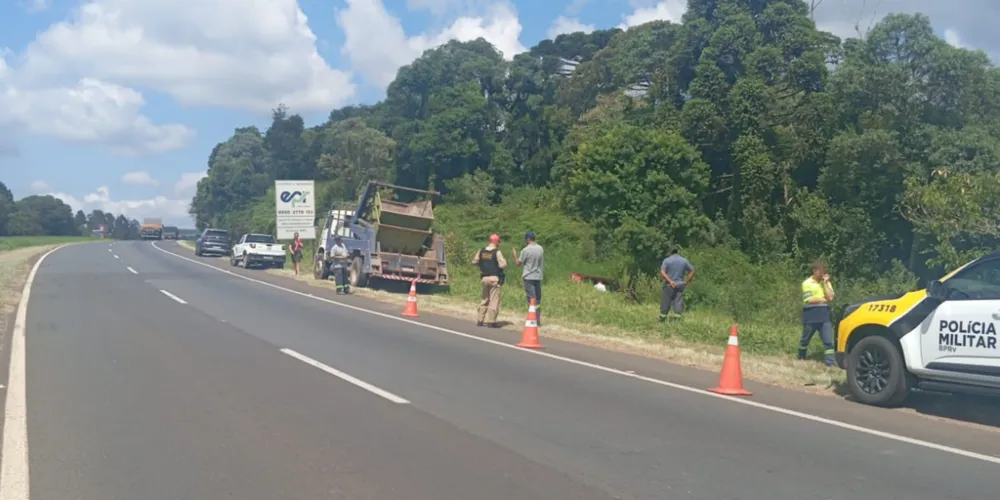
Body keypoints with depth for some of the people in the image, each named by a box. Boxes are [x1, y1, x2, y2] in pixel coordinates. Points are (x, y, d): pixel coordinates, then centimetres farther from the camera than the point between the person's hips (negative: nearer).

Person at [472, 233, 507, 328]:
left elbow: (474, 261, 12)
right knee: (494, 300, -1)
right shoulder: (497, 252, -12)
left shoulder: (481, 251, 6)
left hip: (484, 278, 6)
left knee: (484, 300, 17)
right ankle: (491, 321, -2)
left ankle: (479, 320, 16)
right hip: (494, 278, -6)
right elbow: (503, 265, -16)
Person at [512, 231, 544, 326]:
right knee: (538, 299, 11)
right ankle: (538, 320, 15)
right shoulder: (541, 249, 3)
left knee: (531, 299, -3)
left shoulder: (525, 250, -12)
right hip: (538, 276, 5)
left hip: (528, 277, -5)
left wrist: (514, 254, 10)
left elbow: (518, 263, -4)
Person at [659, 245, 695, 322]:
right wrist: (686, 282, 8)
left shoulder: (667, 260, -1)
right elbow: (692, 271, 9)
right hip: (680, 285, 2)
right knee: (678, 304, -1)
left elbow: (662, 272, -14)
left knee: (665, 303, 5)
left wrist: (670, 281, -18)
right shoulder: (684, 260, 8)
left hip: (669, 285, -2)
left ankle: (662, 321, 12)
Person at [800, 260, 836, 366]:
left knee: (828, 341, -5)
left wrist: (825, 283, -4)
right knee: (805, 339, 11)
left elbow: (830, 298, -3)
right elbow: (809, 300, -13)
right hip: (811, 315, -3)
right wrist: (824, 299, -6)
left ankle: (830, 363, -5)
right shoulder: (807, 283, -2)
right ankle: (801, 358, 31)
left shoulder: (826, 282, 11)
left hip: (824, 315, 3)